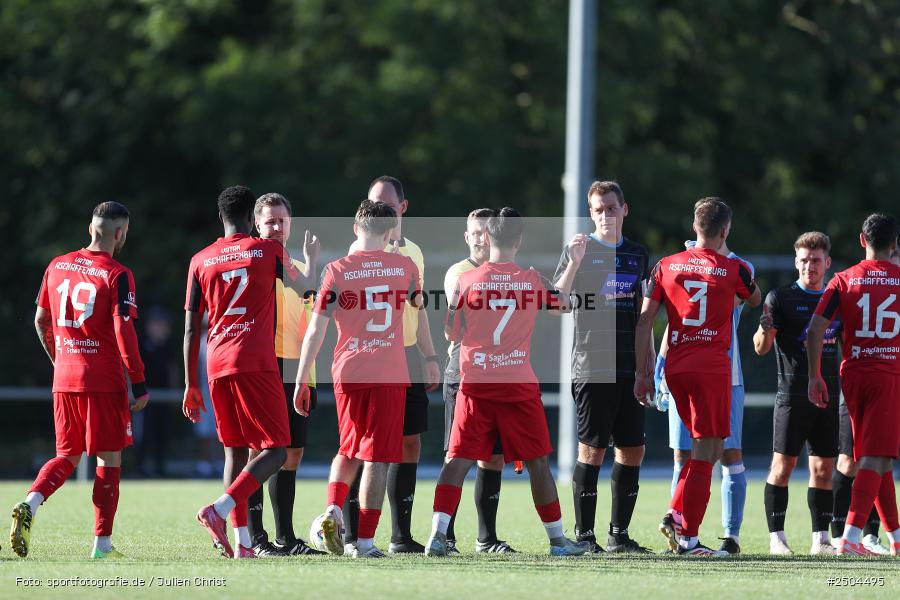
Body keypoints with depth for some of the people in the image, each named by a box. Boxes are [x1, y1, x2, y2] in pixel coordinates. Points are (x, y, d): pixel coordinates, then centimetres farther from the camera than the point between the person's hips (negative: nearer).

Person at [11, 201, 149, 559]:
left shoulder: (57, 267, 8)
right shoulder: (117, 275, -9)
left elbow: (40, 321, 15)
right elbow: (123, 331, -14)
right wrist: (139, 384, -10)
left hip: (64, 379, 5)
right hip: (103, 381, -5)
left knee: (67, 456, 14)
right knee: (108, 458, 5)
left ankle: (30, 505, -11)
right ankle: (102, 543, 4)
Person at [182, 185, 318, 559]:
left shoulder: (200, 261, 10)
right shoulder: (269, 250, 3)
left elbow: (191, 328, 9)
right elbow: (304, 287, 21)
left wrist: (190, 384, 14)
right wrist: (311, 254, 42)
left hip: (216, 367, 4)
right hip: (256, 362, -4)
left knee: (235, 450, 13)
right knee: (276, 450, -3)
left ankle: (242, 542, 6)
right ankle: (218, 510, -23)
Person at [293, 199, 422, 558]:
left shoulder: (337, 271, -2)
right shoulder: (406, 267, 2)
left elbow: (316, 330, -3)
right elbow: (418, 304, 24)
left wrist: (301, 381, 2)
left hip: (347, 372, 1)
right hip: (390, 374, -1)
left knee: (349, 450, 19)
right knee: (376, 457, 1)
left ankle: (333, 509, -5)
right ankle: (364, 540, -3)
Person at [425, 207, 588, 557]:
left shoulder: (466, 281, -2)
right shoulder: (531, 281, -1)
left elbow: (452, 334, 4)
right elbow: (562, 305, 19)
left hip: (475, 384, 0)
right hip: (519, 384, 0)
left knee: (459, 460, 1)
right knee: (537, 462, 9)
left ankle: (438, 535, -12)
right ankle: (557, 539, 16)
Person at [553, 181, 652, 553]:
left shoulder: (638, 255, 14)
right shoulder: (581, 250, 1)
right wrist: (573, 264, -22)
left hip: (629, 367, 5)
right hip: (592, 366, -5)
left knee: (632, 450, 5)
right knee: (591, 449, -6)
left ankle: (619, 535, 12)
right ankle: (584, 534, -2)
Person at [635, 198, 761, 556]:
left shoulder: (666, 267, 7)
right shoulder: (733, 269, 0)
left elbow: (644, 322, 4)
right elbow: (755, 300, 23)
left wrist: (644, 373, 10)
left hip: (675, 367, 5)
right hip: (712, 368, -5)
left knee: (708, 448, 19)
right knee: (706, 451, -2)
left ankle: (675, 515, 5)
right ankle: (688, 539, -6)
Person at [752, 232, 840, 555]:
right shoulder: (781, 298, -2)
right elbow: (761, 348, -7)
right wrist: (765, 329, -28)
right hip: (792, 393, -4)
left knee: (823, 468, 5)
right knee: (783, 465, -5)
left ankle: (821, 538, 8)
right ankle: (776, 537, -2)